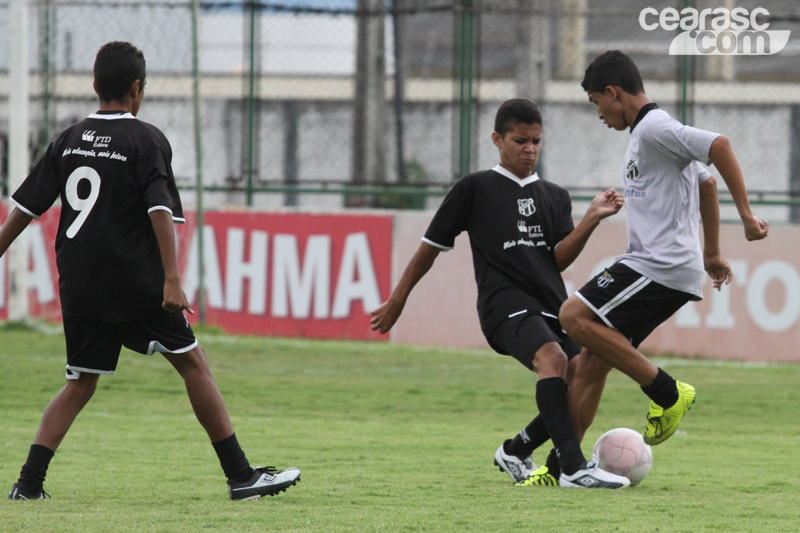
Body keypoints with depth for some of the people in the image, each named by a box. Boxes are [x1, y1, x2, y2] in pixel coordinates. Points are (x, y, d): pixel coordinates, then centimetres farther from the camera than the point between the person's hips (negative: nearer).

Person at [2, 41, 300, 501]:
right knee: (193, 362, 3)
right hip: (135, 282, -5)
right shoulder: (147, 140, -6)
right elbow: (160, 211, -15)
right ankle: (241, 475, 0)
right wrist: (171, 280, -19)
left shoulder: (68, 141, 10)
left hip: (78, 286, 5)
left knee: (81, 383, 13)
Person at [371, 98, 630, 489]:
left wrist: (592, 219, -7)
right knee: (552, 357, -32)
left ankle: (516, 450, 20)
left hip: (551, 303, 6)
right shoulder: (475, 188, 8)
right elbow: (432, 245, 13)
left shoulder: (555, 197, 21)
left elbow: (560, 259, 6)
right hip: (505, 303, -6)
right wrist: (397, 300, 14)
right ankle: (573, 467, -42)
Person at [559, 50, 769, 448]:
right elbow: (707, 183, 33)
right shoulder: (644, 133, 22)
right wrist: (712, 253, 35)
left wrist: (746, 215, -23)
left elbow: (718, 146, -23)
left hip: (662, 266, -10)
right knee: (591, 361, 6)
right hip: (655, 267, 10)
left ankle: (666, 393, -15)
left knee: (575, 316, -20)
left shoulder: (654, 128, -10)